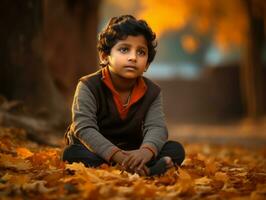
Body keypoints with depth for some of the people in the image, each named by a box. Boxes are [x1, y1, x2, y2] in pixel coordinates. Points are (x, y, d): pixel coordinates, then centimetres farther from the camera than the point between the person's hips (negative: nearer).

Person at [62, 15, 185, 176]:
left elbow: (157, 127, -16)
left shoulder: (152, 91, -2)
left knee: (176, 149, -16)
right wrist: (117, 156, -41)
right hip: (98, 153, -2)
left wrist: (145, 152, -41)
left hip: (132, 153, 3)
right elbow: (84, 128, -25)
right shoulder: (88, 86, -13)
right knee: (72, 153, -35)